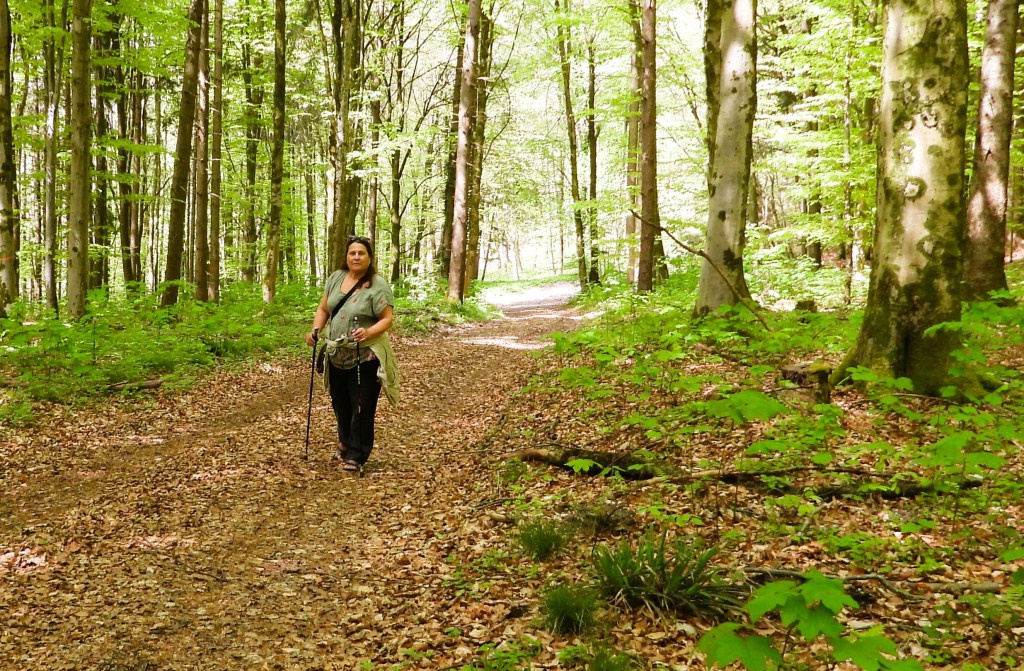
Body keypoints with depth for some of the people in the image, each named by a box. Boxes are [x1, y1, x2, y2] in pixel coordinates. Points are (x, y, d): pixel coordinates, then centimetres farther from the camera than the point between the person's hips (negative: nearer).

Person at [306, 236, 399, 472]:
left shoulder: (378, 285, -13)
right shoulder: (335, 278, 4)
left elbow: (387, 319, -15)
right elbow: (323, 309, 11)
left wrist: (369, 332, -32)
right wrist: (316, 330, -5)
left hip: (365, 357, -6)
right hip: (337, 356, 6)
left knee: (362, 408, 1)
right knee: (340, 404, 18)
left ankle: (356, 455, 10)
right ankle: (346, 441, 40)